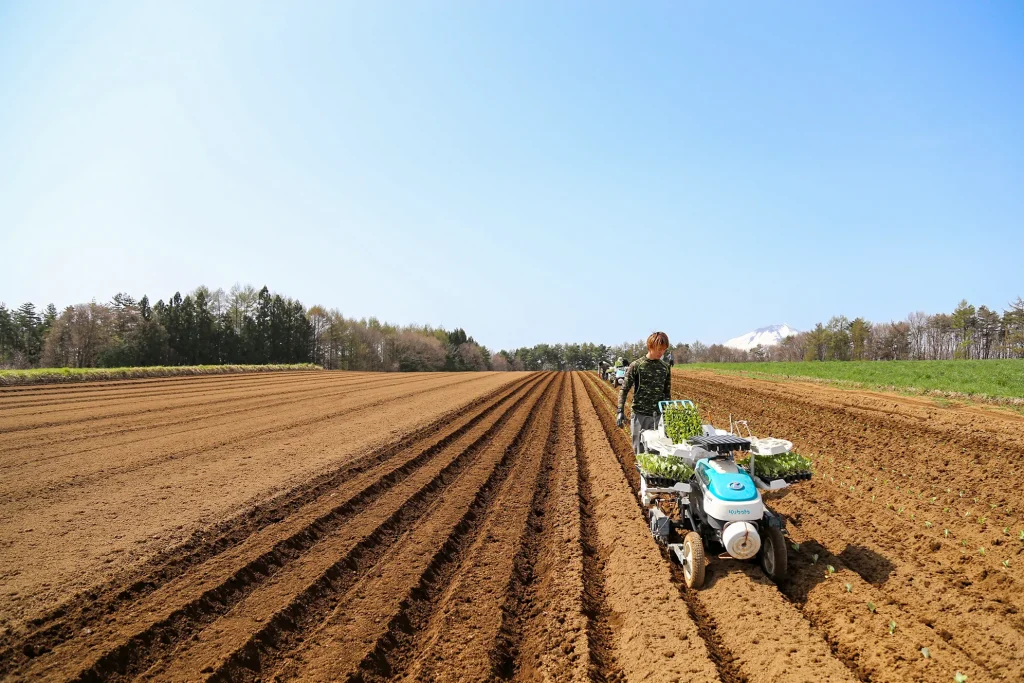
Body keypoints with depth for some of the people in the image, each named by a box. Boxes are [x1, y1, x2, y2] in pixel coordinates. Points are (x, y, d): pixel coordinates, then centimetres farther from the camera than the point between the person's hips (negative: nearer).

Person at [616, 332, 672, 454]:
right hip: (640, 415, -3)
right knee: (640, 452, 2)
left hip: (659, 416, 3)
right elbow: (624, 390, -3)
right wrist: (620, 411, -13)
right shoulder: (636, 366, -5)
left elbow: (667, 392, 15)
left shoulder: (665, 367, 7)